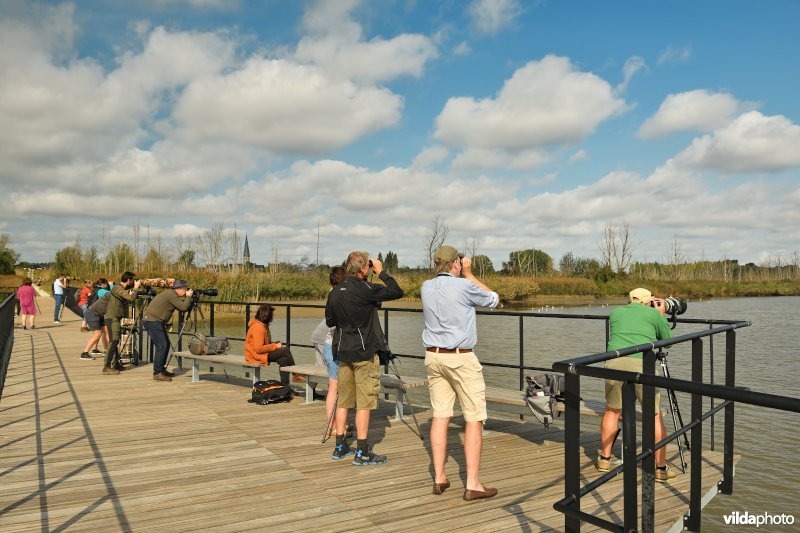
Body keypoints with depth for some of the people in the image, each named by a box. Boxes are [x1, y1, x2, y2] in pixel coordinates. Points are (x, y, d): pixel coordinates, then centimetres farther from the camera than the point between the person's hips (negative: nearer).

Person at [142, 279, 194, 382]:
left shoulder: (171, 294, 15)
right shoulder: (171, 294, -15)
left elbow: (182, 308, 19)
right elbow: (183, 307, -18)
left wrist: (188, 299, 8)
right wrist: (188, 297, -4)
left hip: (157, 321, 10)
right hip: (152, 321, -10)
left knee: (166, 344, 14)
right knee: (162, 346, -12)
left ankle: (162, 370, 23)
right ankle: (157, 373, -9)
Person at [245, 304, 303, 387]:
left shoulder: (263, 325, 11)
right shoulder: (258, 327, -21)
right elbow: (259, 349, -25)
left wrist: (275, 344, 0)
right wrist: (275, 346, -17)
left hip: (263, 353, 9)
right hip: (257, 356, -9)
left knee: (283, 360, -14)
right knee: (286, 350, -17)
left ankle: (284, 385, -11)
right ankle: (296, 375, -3)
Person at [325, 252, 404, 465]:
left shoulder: (334, 292, 5)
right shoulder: (365, 289, -15)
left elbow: (329, 321, 15)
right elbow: (397, 292, -11)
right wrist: (382, 272, -1)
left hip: (343, 352, 7)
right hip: (364, 352, -7)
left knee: (343, 400, 14)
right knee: (364, 402, -1)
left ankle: (340, 447, 22)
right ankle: (362, 452, 3)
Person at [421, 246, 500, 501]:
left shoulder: (426, 287, 4)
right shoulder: (464, 286, -14)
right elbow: (493, 299, 5)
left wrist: (461, 277, 19)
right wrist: (469, 274, 8)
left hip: (433, 356, 6)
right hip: (461, 358, -6)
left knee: (440, 416, 11)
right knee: (474, 419, 1)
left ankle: (439, 478, 16)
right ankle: (472, 485, 2)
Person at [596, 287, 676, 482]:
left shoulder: (615, 312, 23)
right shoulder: (653, 313, 16)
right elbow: (668, 339, 25)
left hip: (614, 362, 2)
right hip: (643, 364, -2)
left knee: (612, 410, 19)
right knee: (655, 415, 11)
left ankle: (605, 459, 27)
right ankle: (661, 468, 16)